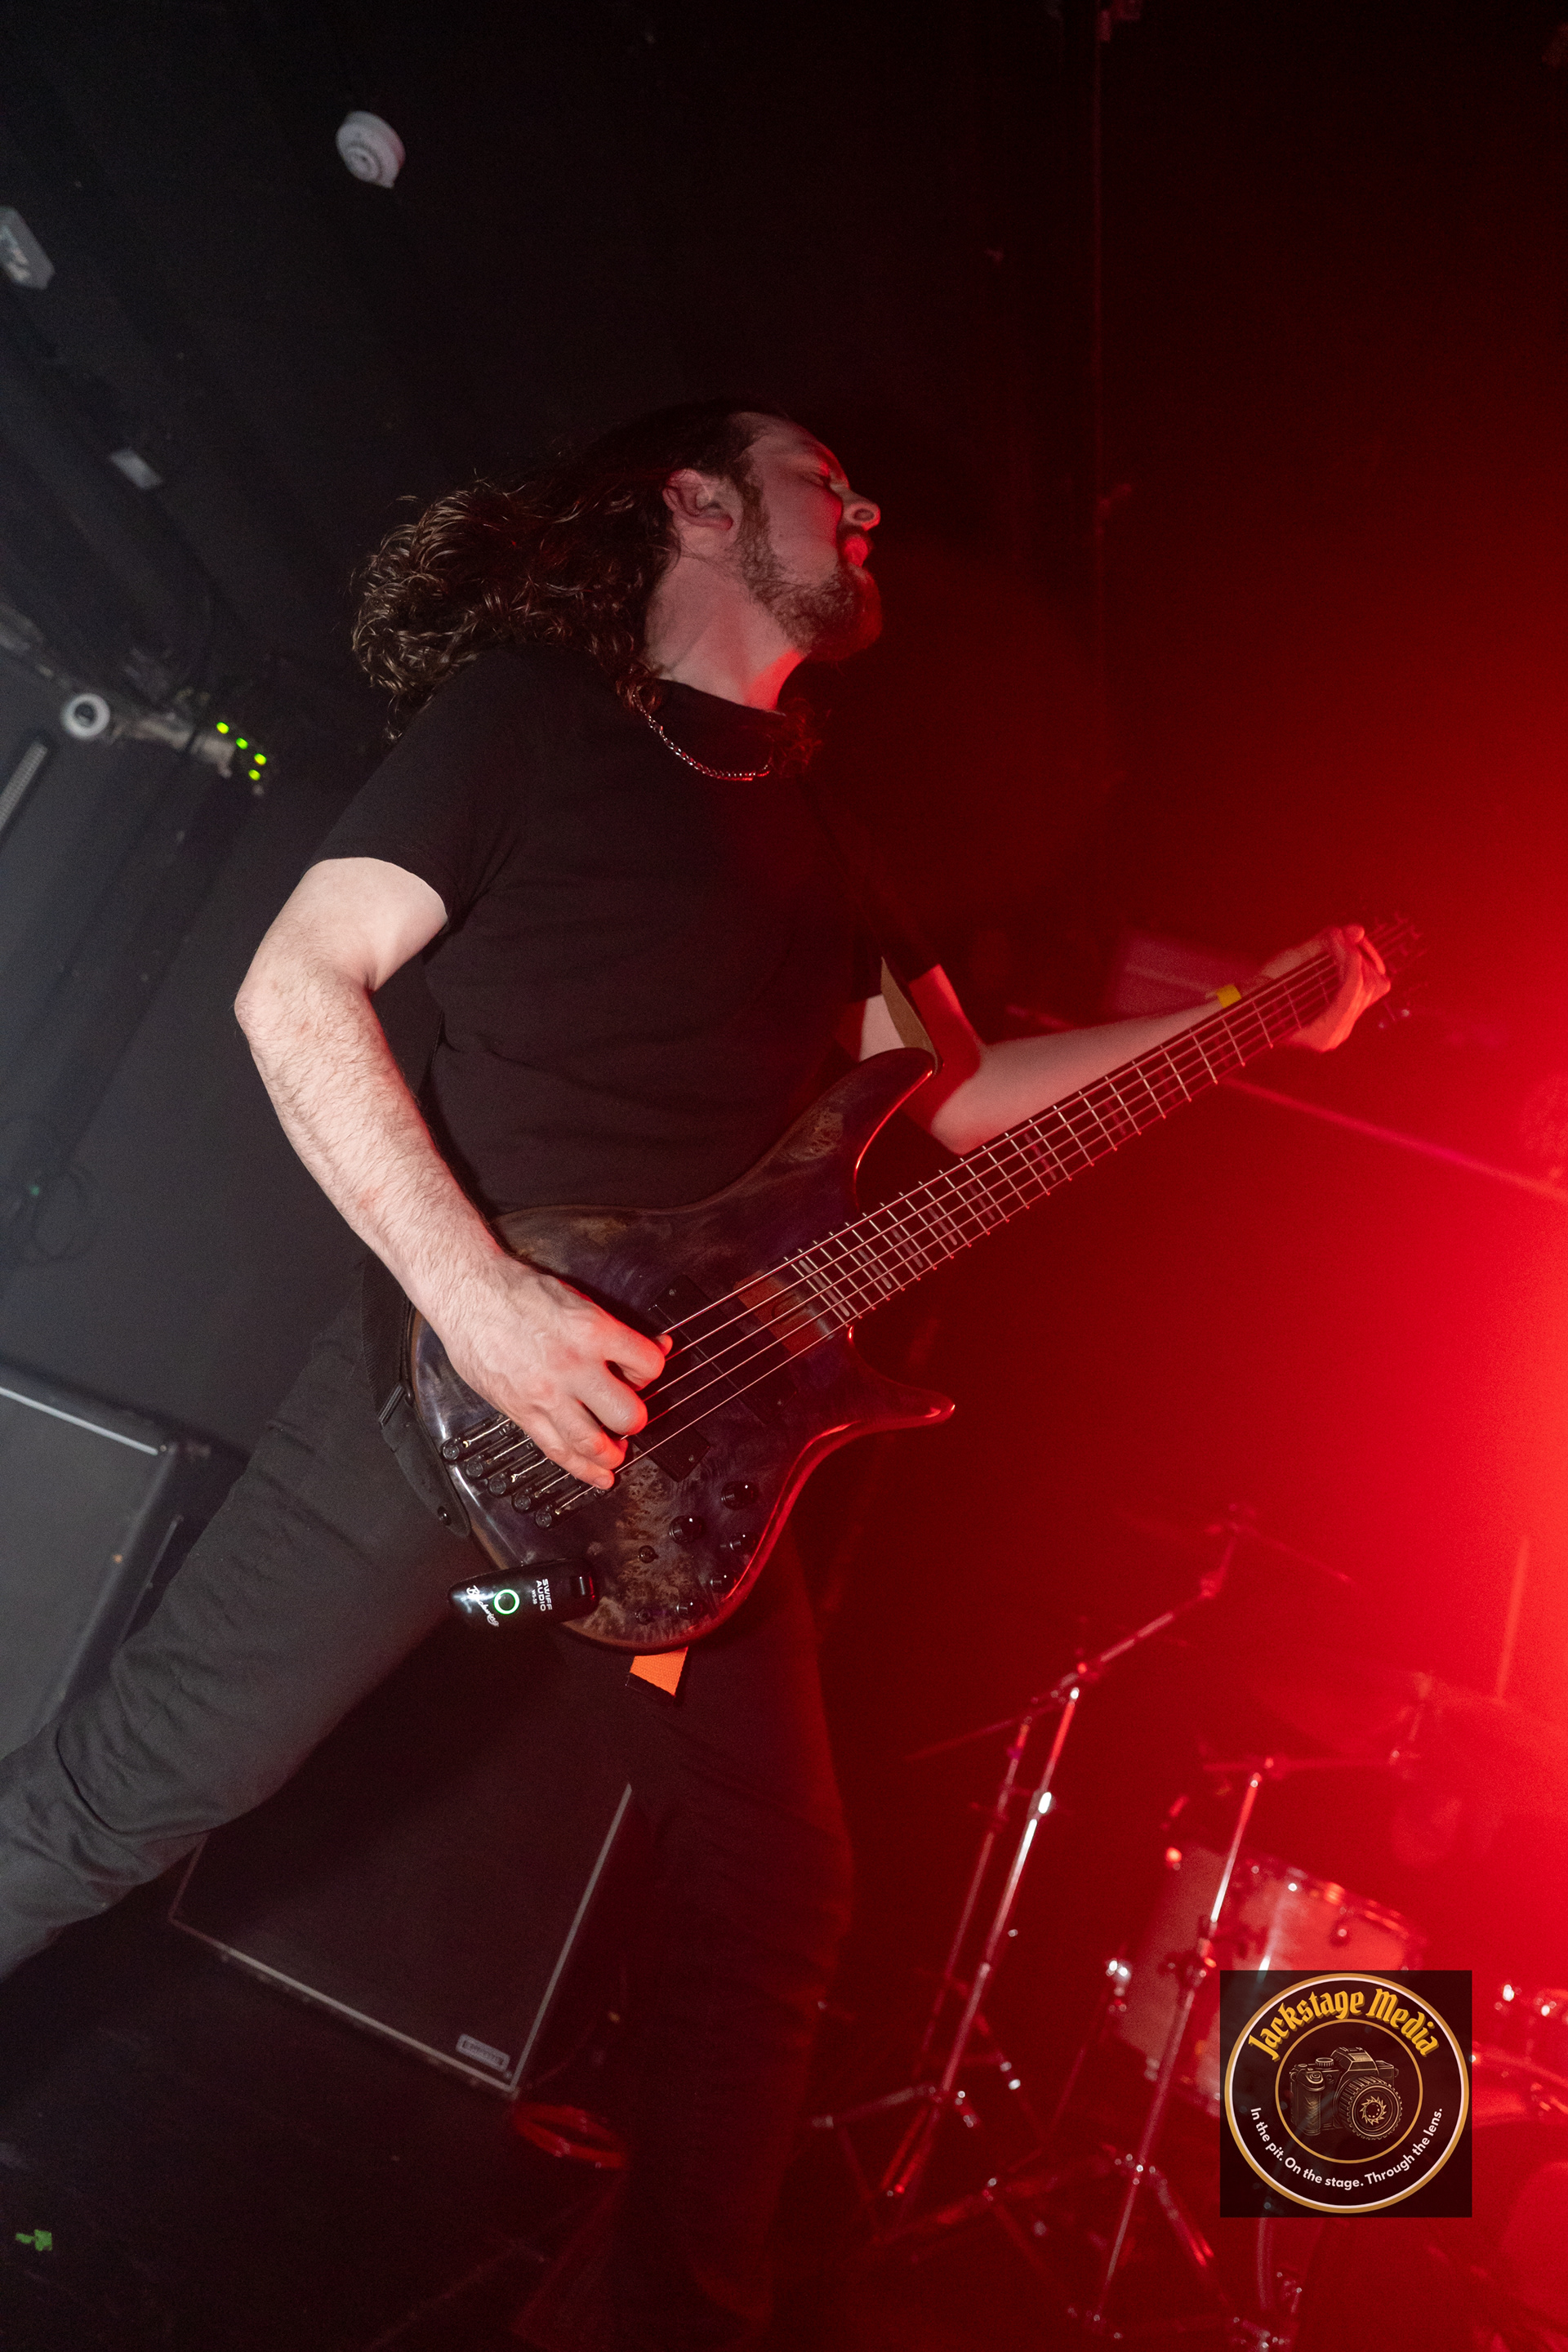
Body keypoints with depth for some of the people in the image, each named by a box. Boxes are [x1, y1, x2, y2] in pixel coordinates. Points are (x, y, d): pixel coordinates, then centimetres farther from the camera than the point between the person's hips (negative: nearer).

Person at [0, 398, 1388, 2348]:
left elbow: (943, 1099, 18)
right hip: (457, 1372, -6)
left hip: (686, 1418, 7)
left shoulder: (828, 827, 19)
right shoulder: (531, 706, -1)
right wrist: (474, 1289, -21)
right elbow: (296, 985, -10)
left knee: (774, 1892, 10)